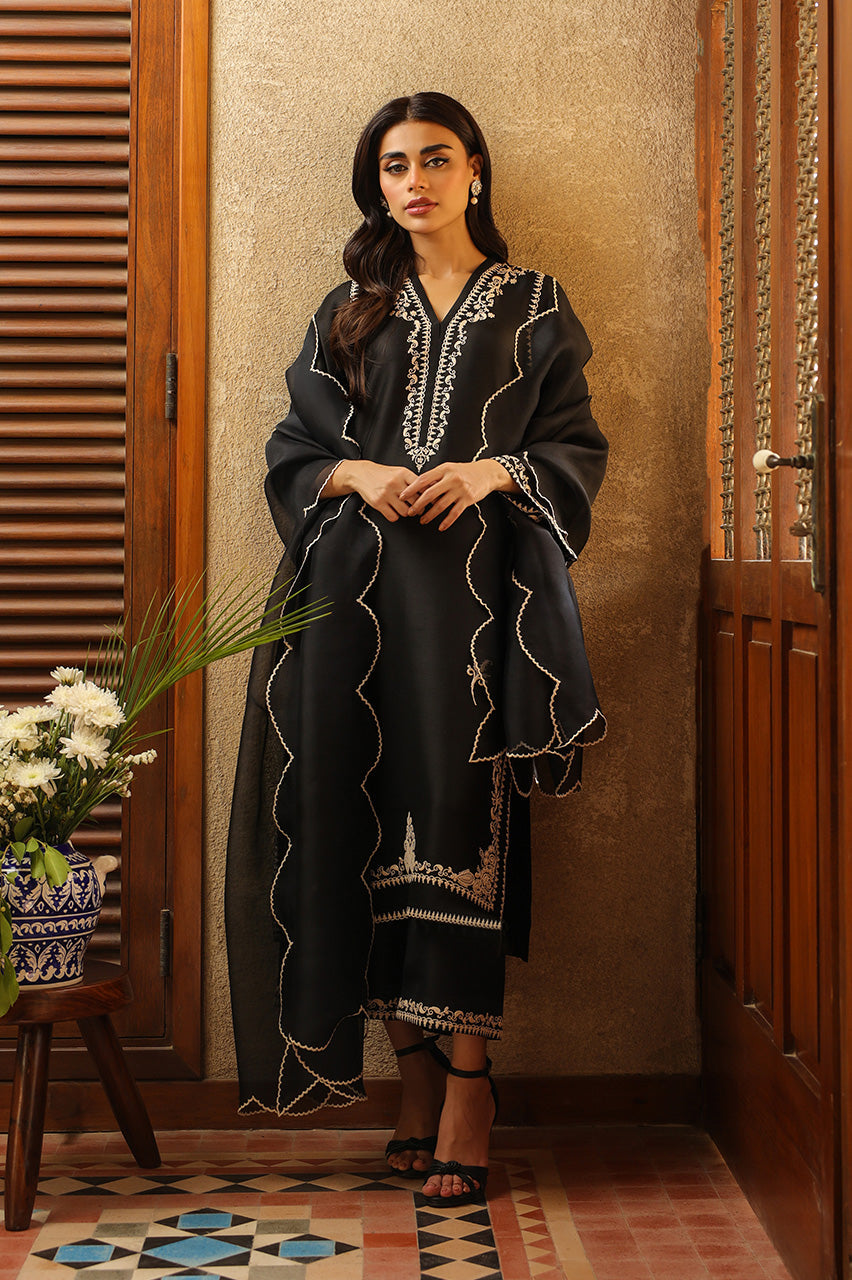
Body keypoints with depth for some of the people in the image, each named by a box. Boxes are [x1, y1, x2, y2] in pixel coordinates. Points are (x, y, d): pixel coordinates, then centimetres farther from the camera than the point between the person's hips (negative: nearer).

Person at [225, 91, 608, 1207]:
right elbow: (293, 449, 14)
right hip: (359, 593, 2)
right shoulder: (348, 312, 16)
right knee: (370, 812, -2)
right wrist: (356, 473, -7)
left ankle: (468, 1073, -4)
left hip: (477, 589, -2)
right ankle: (414, 1066, 7)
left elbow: (578, 447, 7)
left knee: (462, 810, -9)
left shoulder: (533, 308, 11)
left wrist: (495, 470, -11)